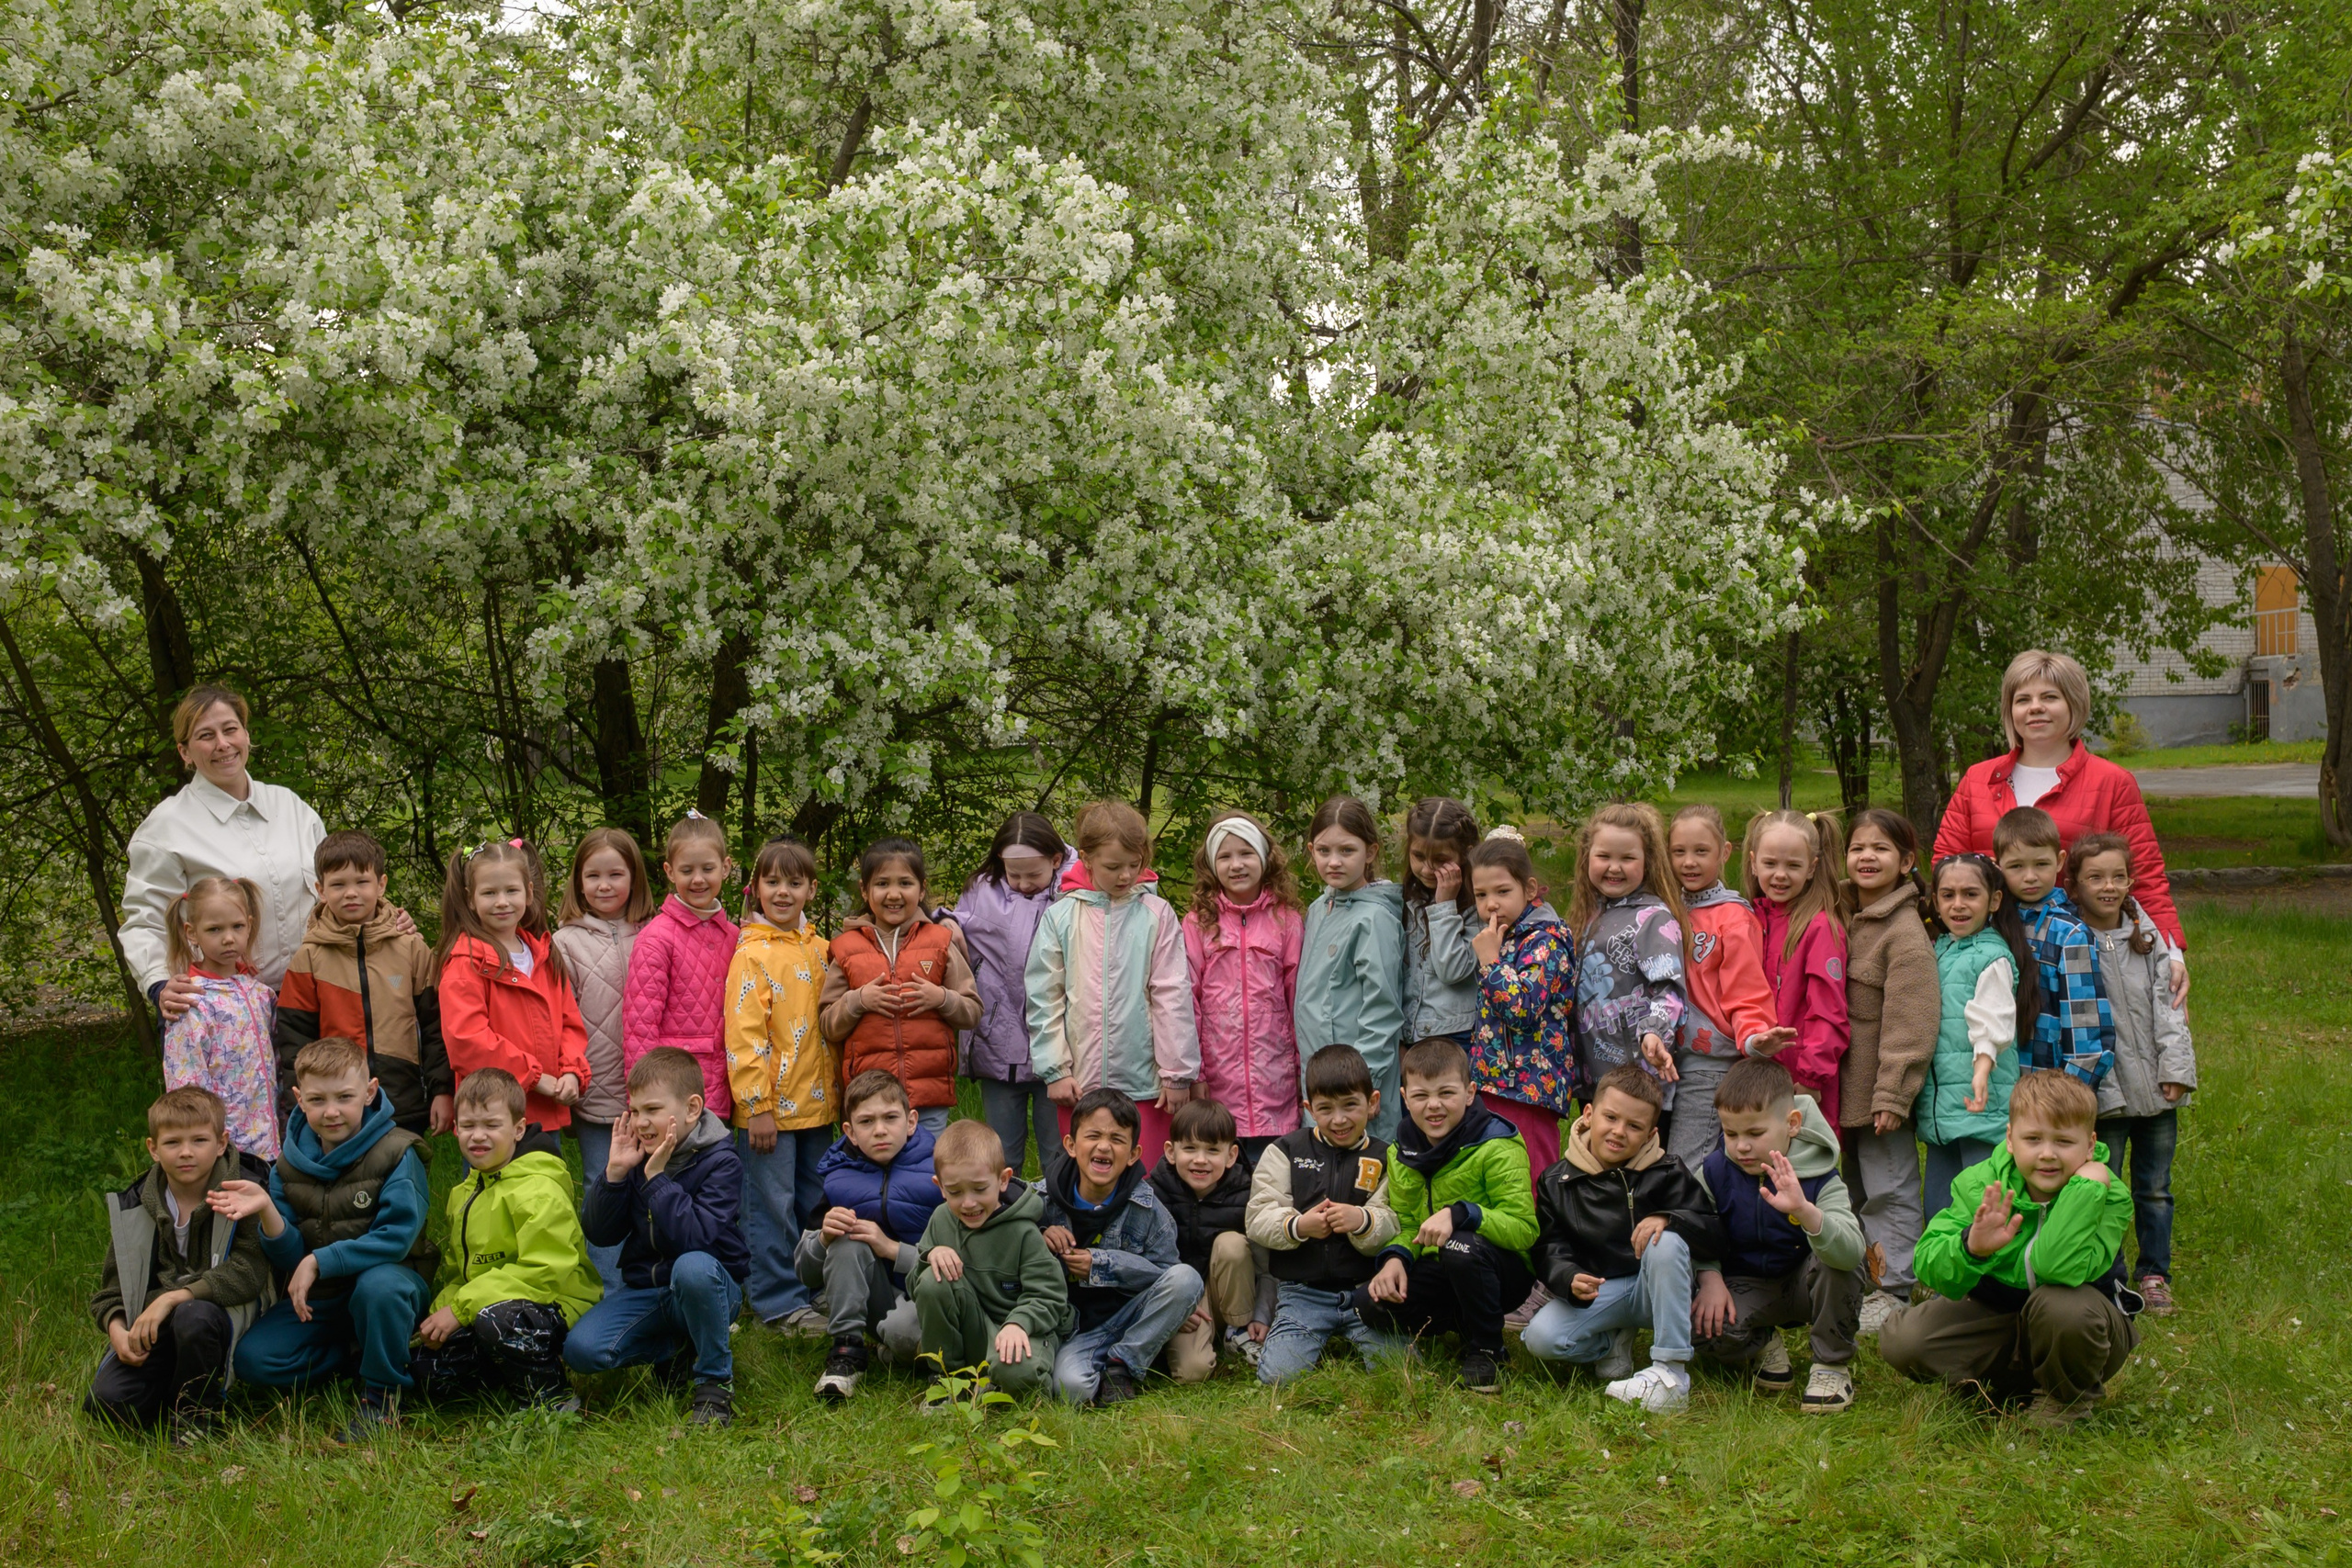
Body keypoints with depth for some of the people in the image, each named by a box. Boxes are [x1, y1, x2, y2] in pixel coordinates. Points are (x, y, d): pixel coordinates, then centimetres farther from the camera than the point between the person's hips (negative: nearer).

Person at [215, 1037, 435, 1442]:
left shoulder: (397, 1154, -14)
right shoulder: (291, 1163, 0)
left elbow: (395, 1239, -22)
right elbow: (291, 1259, -4)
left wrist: (319, 1262, -25)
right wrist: (268, 1212, -23)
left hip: (390, 1277, -4)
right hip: (320, 1299, 4)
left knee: (378, 1287, -39)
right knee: (252, 1359, -16)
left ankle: (382, 1393, -14)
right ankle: (358, 1354, 5)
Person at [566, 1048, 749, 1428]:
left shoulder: (720, 1161, -16)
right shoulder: (635, 1154, 0)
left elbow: (696, 1238, -30)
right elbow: (599, 1235, -2)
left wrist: (657, 1178, -29)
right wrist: (615, 1172, -15)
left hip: (710, 1286, -5)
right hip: (645, 1289, 5)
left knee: (693, 1267, -40)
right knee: (580, 1350, -19)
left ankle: (716, 1384, -17)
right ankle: (679, 1349, 9)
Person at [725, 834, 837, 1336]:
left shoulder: (819, 950, 10)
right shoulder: (752, 954, -10)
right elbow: (743, 1035, -14)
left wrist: (836, 1091, 12)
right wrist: (757, 1106, -16)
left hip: (816, 1102, 6)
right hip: (770, 1106, -6)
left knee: (816, 1202, 14)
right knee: (773, 1205, -1)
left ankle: (816, 1290, 25)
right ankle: (779, 1300, 9)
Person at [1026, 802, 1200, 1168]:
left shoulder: (1156, 915, -1)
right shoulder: (1061, 917, 2)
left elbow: (1173, 996, -1)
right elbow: (1043, 1000, 4)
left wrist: (1177, 1073, -2)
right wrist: (1054, 1070, -1)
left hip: (1144, 1083, -1)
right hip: (1079, 1083, 1)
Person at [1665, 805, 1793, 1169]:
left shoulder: (1733, 918, -7)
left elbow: (1747, 997, -9)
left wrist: (1754, 1039, -28)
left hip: (1712, 1063, -7)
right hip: (1671, 1059, 7)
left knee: (1682, 1168, -12)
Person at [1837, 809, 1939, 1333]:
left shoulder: (1906, 932, -15)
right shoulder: (1848, 918, 11)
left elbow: (1910, 1021, -18)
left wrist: (1892, 1094, -20)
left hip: (1884, 1087, -8)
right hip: (1848, 1085, 8)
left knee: (1890, 1190, 0)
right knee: (1858, 1188, 16)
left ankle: (1893, 1292, 7)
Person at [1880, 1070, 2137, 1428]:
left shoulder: (2108, 1197, -22)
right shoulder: (1980, 1183, -14)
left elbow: (2061, 1268, -40)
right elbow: (1928, 1266, -23)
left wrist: (2086, 1186, -39)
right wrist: (1971, 1248, -44)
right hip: (1993, 1317, 3)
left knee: (2063, 1305, -38)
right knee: (1901, 1339, -20)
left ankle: (2070, 1399, -4)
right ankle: (2002, 1386, 8)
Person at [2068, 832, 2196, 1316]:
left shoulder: (2148, 935, 6)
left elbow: (2166, 1004, 5)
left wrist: (2175, 1068, -3)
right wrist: (2094, 1080, -15)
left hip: (2156, 1089, 4)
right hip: (2105, 1090, -4)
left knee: (2155, 1189, 11)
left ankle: (2154, 1275, 24)